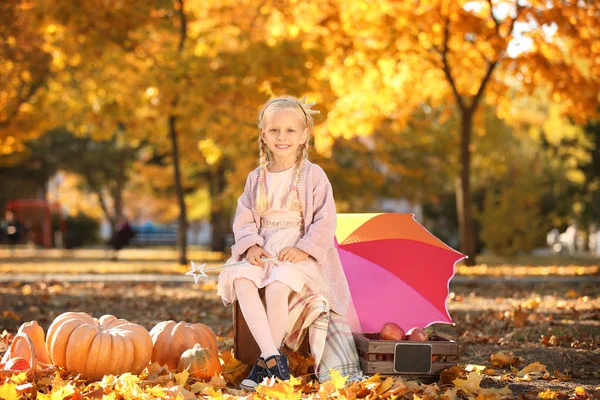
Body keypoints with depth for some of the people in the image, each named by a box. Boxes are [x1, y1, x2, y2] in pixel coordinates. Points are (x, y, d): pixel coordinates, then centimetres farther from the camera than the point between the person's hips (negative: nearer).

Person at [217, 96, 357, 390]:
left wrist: (304, 248, -18)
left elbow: (325, 221, -5)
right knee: (241, 280, -29)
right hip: (263, 251, 4)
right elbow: (244, 219, 9)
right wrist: (251, 245, -11)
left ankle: (264, 363, -17)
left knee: (277, 286, -34)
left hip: (299, 253, -4)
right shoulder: (256, 178, 13)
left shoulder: (313, 175, 0)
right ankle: (273, 357, -31)